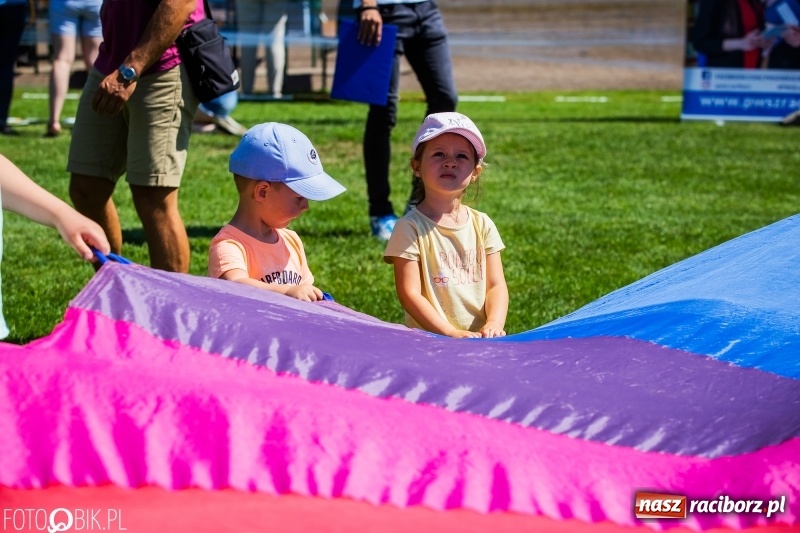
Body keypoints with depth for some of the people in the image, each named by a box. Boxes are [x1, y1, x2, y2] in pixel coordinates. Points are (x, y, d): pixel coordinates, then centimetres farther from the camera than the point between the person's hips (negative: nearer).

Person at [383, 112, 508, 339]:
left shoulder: (482, 224, 11)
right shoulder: (410, 227, -3)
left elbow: (496, 285, 7)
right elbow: (409, 294, -9)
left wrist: (494, 325, -13)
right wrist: (452, 333, -18)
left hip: (480, 337, 4)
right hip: (430, 341, -4)